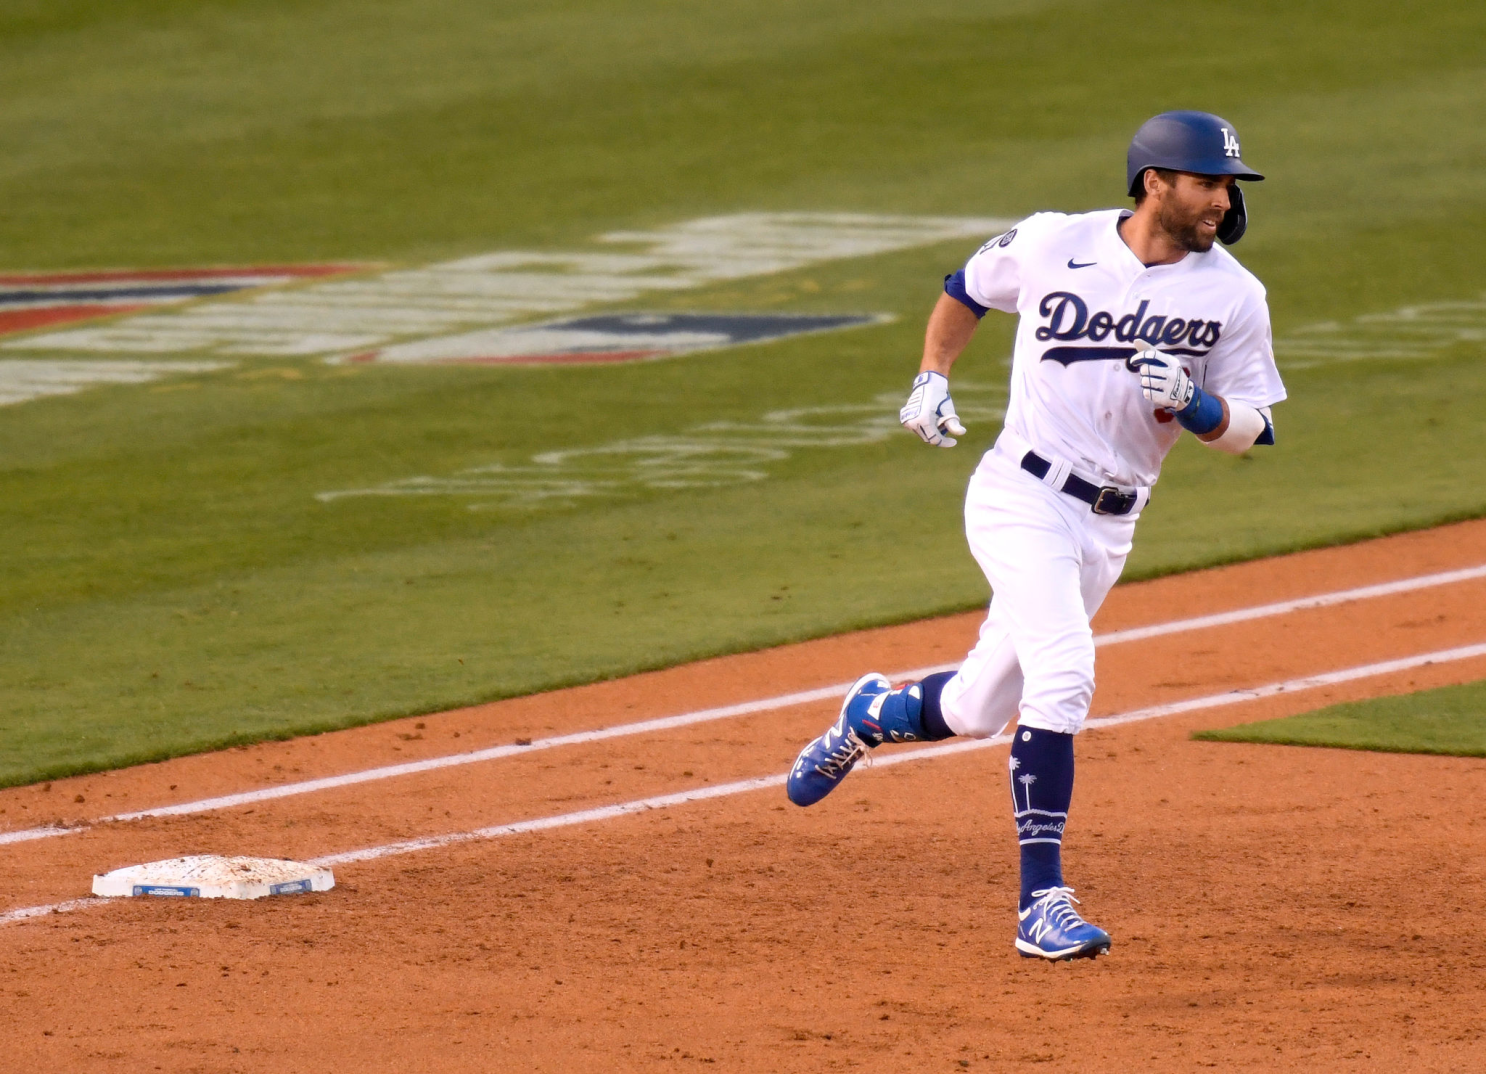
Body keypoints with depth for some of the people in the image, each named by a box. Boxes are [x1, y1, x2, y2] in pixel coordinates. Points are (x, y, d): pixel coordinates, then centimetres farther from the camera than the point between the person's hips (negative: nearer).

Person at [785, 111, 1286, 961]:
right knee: (1063, 670, -25)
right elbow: (968, 290, 15)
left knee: (977, 709, 12)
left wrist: (1192, 401, -19)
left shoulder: (1233, 295, -2)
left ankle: (874, 714, 46)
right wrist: (931, 377, 2)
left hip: (1109, 530, 4)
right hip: (1021, 498, -4)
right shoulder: (1053, 244, -5)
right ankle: (1042, 904, -23)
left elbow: (1250, 430, 1)